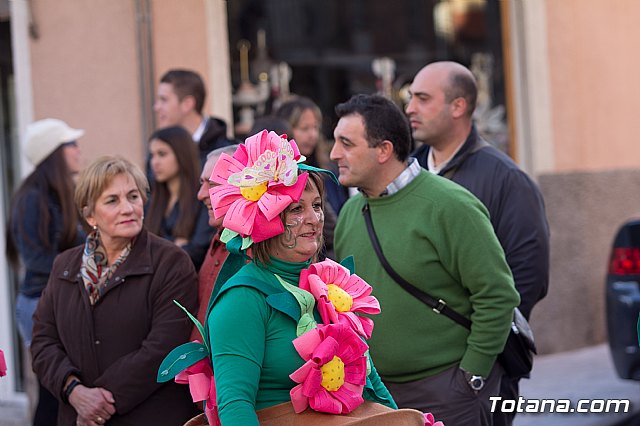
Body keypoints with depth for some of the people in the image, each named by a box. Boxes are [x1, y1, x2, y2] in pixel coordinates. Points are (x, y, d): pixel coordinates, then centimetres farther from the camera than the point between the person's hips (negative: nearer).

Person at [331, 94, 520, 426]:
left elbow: (498, 296, -14)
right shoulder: (350, 211, 7)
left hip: (446, 392, -6)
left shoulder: (449, 206, -13)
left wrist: (471, 376, -14)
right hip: (375, 390, 6)